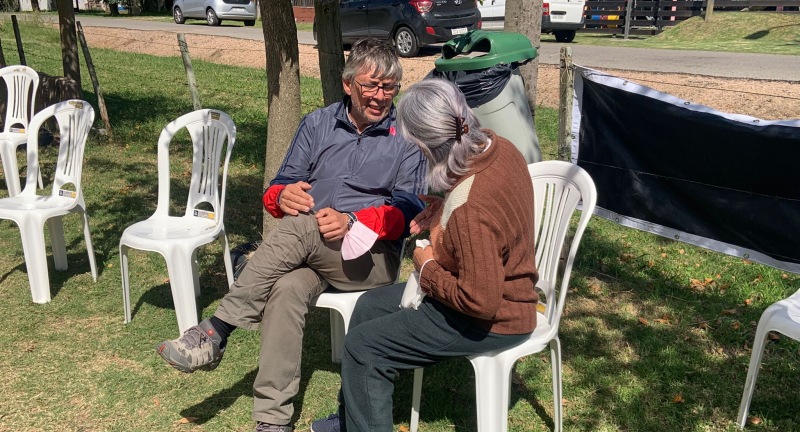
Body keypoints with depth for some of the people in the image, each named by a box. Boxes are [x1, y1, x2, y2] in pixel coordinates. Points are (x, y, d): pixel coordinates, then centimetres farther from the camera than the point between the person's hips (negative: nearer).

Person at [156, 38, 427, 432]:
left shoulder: (407, 135, 1)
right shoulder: (318, 124, 11)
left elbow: (407, 209, -6)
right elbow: (280, 185, 11)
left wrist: (351, 221, -23)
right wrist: (283, 196, -16)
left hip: (373, 256, -3)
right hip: (310, 251, 3)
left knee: (296, 227, -32)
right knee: (287, 289, -32)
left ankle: (216, 332, -25)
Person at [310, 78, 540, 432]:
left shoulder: (471, 210, -37)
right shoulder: (496, 145, -10)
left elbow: (480, 302, -32)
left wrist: (427, 269, -16)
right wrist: (441, 209, -3)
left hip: (491, 320, -9)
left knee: (362, 346, -5)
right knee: (370, 305, 17)